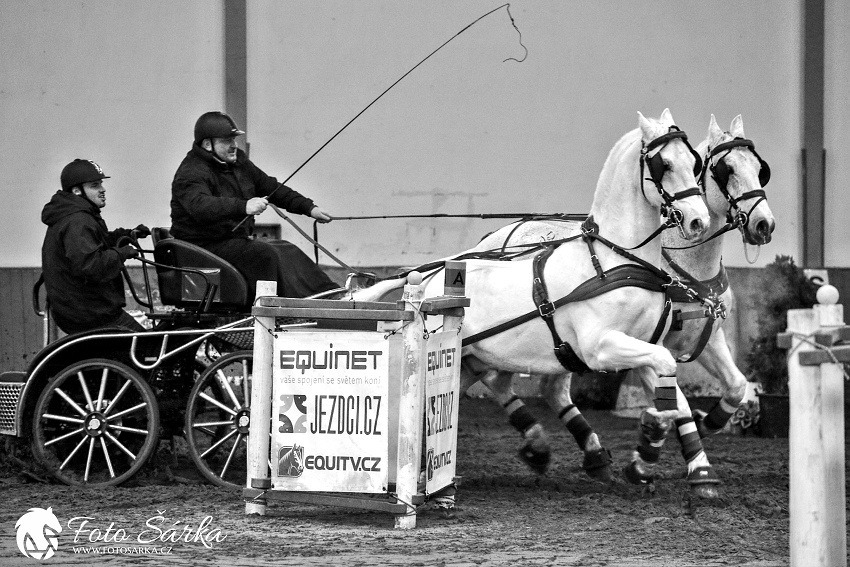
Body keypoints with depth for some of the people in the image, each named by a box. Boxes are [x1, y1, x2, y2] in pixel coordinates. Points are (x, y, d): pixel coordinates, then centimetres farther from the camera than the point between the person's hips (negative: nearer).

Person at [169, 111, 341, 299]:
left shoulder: (238, 162, 13)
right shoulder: (191, 174, -17)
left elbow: (271, 188, 23)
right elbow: (201, 206, -38)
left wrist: (310, 208, 16)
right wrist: (244, 206, -51)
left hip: (238, 240, 9)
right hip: (207, 247, -9)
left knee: (288, 251, -10)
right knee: (266, 255, -27)